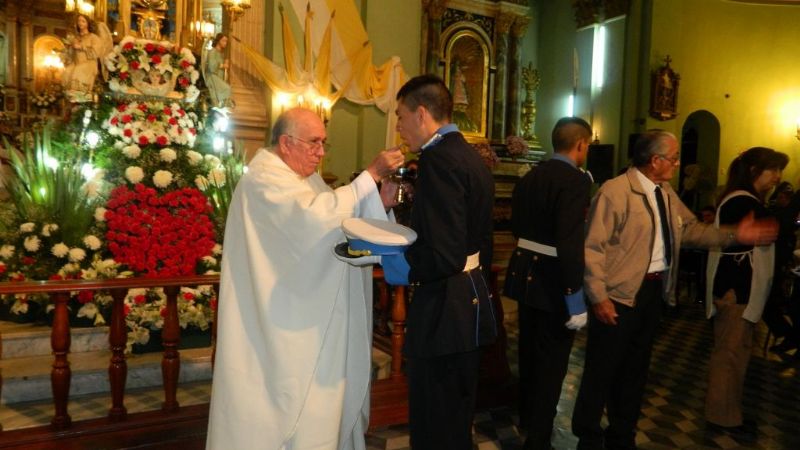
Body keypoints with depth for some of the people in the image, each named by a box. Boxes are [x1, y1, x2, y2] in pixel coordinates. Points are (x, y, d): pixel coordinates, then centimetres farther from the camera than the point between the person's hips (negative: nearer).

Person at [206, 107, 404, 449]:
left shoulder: (305, 176, 14)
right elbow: (316, 216, -32)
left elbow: (332, 223, 11)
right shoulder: (265, 177, -16)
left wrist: (380, 204, -3)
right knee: (285, 400, 3)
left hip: (305, 318, 9)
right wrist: (371, 175, -27)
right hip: (279, 322, -9)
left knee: (312, 395, 17)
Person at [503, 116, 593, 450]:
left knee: (529, 352, 24)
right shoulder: (576, 180, -20)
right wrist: (575, 296, -24)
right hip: (554, 281, -8)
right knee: (550, 361, 8)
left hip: (526, 274, 8)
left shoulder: (529, 177, 4)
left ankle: (527, 417, 44)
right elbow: (570, 243, -27)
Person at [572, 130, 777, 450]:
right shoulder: (615, 192, -16)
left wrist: (733, 235, 2)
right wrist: (598, 297, -22)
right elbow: (592, 247, -19)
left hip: (654, 290, 9)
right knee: (603, 369, 3)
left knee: (635, 367, 20)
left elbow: (690, 229, 14)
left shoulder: (666, 193, 11)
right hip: (619, 293, -8)